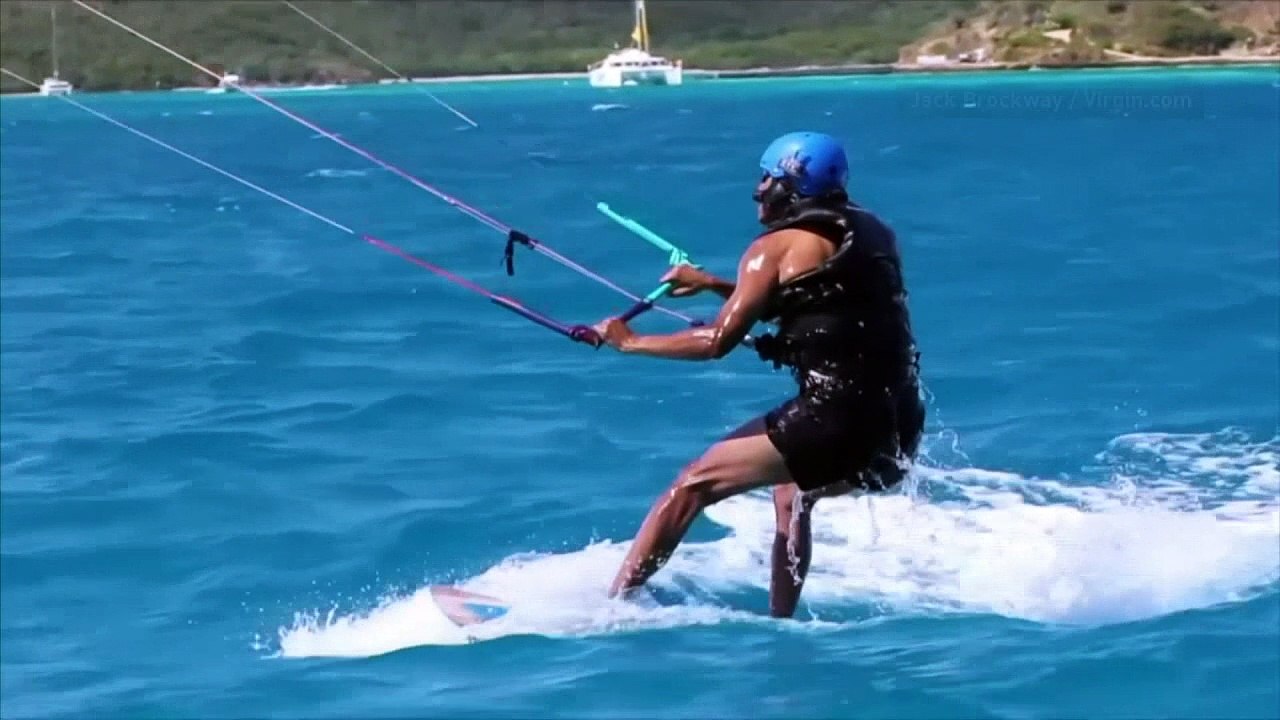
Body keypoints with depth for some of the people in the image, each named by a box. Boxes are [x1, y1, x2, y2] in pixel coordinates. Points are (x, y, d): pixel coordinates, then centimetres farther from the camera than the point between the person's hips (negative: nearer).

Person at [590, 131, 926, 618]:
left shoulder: (778, 246, -1)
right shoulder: (870, 233, 20)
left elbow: (718, 341, -4)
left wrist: (628, 341, 8)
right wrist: (713, 284, 37)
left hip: (838, 417, -8)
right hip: (899, 427, 8)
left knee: (692, 486, 1)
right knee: (792, 493, 34)